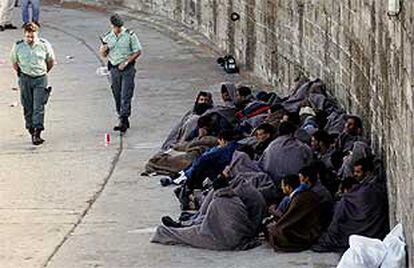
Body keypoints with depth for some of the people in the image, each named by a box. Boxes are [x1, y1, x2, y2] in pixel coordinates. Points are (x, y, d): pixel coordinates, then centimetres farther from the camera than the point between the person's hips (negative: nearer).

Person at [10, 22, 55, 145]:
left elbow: (51, 62, 10)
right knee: (28, 108, 5)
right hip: (25, 79, 1)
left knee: (38, 107, -9)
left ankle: (37, 133, -12)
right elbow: (14, 63, 13)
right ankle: (32, 131, 16)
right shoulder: (18, 46, -3)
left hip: (40, 79, -1)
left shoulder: (44, 45, -4)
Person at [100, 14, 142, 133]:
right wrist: (103, 50, -9)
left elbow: (138, 51, -4)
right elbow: (104, 55, 16)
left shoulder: (130, 35, -4)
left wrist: (126, 62, -12)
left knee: (125, 96, -11)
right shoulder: (108, 37, 8)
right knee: (117, 96, 8)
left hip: (127, 69, -5)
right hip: (114, 68, 5)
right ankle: (124, 121, 17)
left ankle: (123, 121, -16)